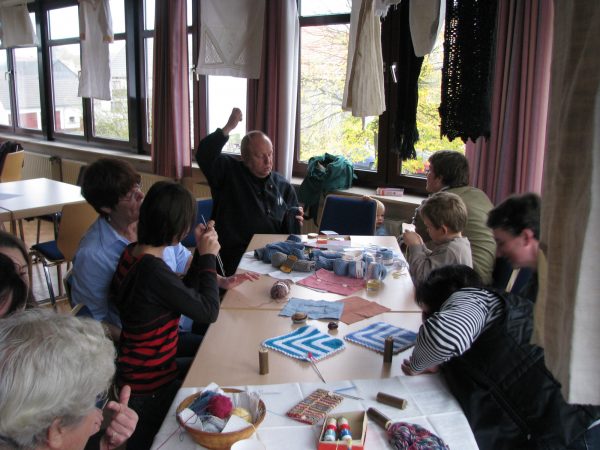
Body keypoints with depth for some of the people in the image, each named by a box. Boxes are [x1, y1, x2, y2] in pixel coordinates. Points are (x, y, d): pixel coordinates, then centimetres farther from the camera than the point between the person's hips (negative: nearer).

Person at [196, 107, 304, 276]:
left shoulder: (283, 186, 15)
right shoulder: (229, 172, 5)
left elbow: (290, 232, 22)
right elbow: (204, 156, -14)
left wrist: (295, 220, -1)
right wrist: (228, 127, -19)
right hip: (235, 254, -3)